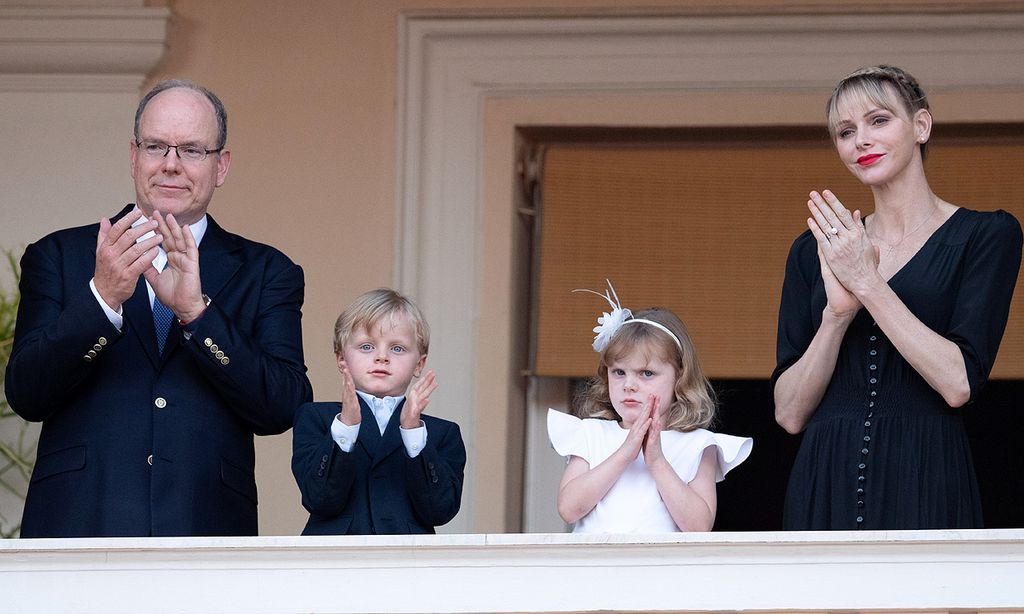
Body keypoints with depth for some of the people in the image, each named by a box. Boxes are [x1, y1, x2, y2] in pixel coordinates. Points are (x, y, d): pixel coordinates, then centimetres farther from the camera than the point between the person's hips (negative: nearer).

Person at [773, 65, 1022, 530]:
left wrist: (866, 283, -11)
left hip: (924, 491, -3)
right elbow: (790, 413, 3)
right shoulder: (813, 251, 10)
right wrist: (838, 313, -11)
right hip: (827, 487, 3)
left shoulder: (987, 235, 0)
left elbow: (958, 384, -13)